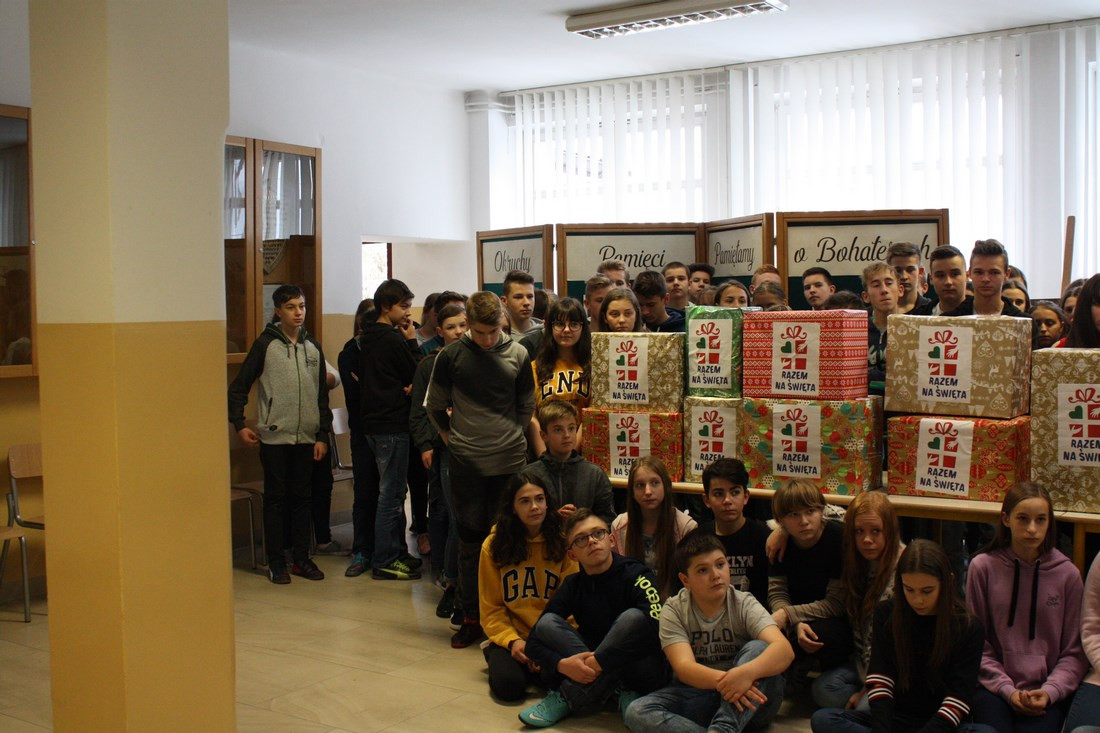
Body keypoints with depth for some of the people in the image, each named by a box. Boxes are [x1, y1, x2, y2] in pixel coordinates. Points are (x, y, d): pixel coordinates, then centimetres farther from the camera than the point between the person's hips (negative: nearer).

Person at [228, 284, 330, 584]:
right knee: (276, 498, 3)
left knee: (301, 497, 9)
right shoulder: (266, 344, -3)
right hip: (275, 436, -4)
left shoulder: (313, 347, 9)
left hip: (306, 437, 4)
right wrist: (239, 424, -6)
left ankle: (301, 558, 18)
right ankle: (276, 562, 11)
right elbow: (239, 386, -1)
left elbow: (322, 395, 11)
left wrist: (323, 435, 6)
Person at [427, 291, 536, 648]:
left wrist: (511, 436, 10)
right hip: (466, 463, 0)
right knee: (470, 541, 6)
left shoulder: (517, 354, 1)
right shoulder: (451, 356, -2)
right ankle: (471, 617, 14)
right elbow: (435, 405, 8)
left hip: (509, 461, 1)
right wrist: (453, 437, 6)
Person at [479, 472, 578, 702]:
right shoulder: (493, 545, -1)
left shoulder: (562, 542, -2)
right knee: (508, 686, -26)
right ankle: (496, 656, 9)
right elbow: (491, 608, 0)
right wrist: (512, 641, -16)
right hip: (511, 636, 0)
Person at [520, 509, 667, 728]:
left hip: (643, 674, -4)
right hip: (598, 676, 4)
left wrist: (598, 663, -28)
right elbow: (533, 642, -3)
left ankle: (566, 699, -26)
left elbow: (656, 628, -27)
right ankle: (623, 693, -21)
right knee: (547, 622, -14)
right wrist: (562, 664, -26)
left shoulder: (635, 575, -10)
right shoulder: (573, 585, 3)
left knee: (633, 617, -31)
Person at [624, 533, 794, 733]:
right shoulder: (674, 611, -4)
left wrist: (746, 672, -44)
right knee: (637, 712, -25)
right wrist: (722, 680, -40)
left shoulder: (745, 605, -6)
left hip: (749, 701, -1)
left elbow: (784, 650, -23)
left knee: (757, 648, -26)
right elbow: (683, 667, -18)